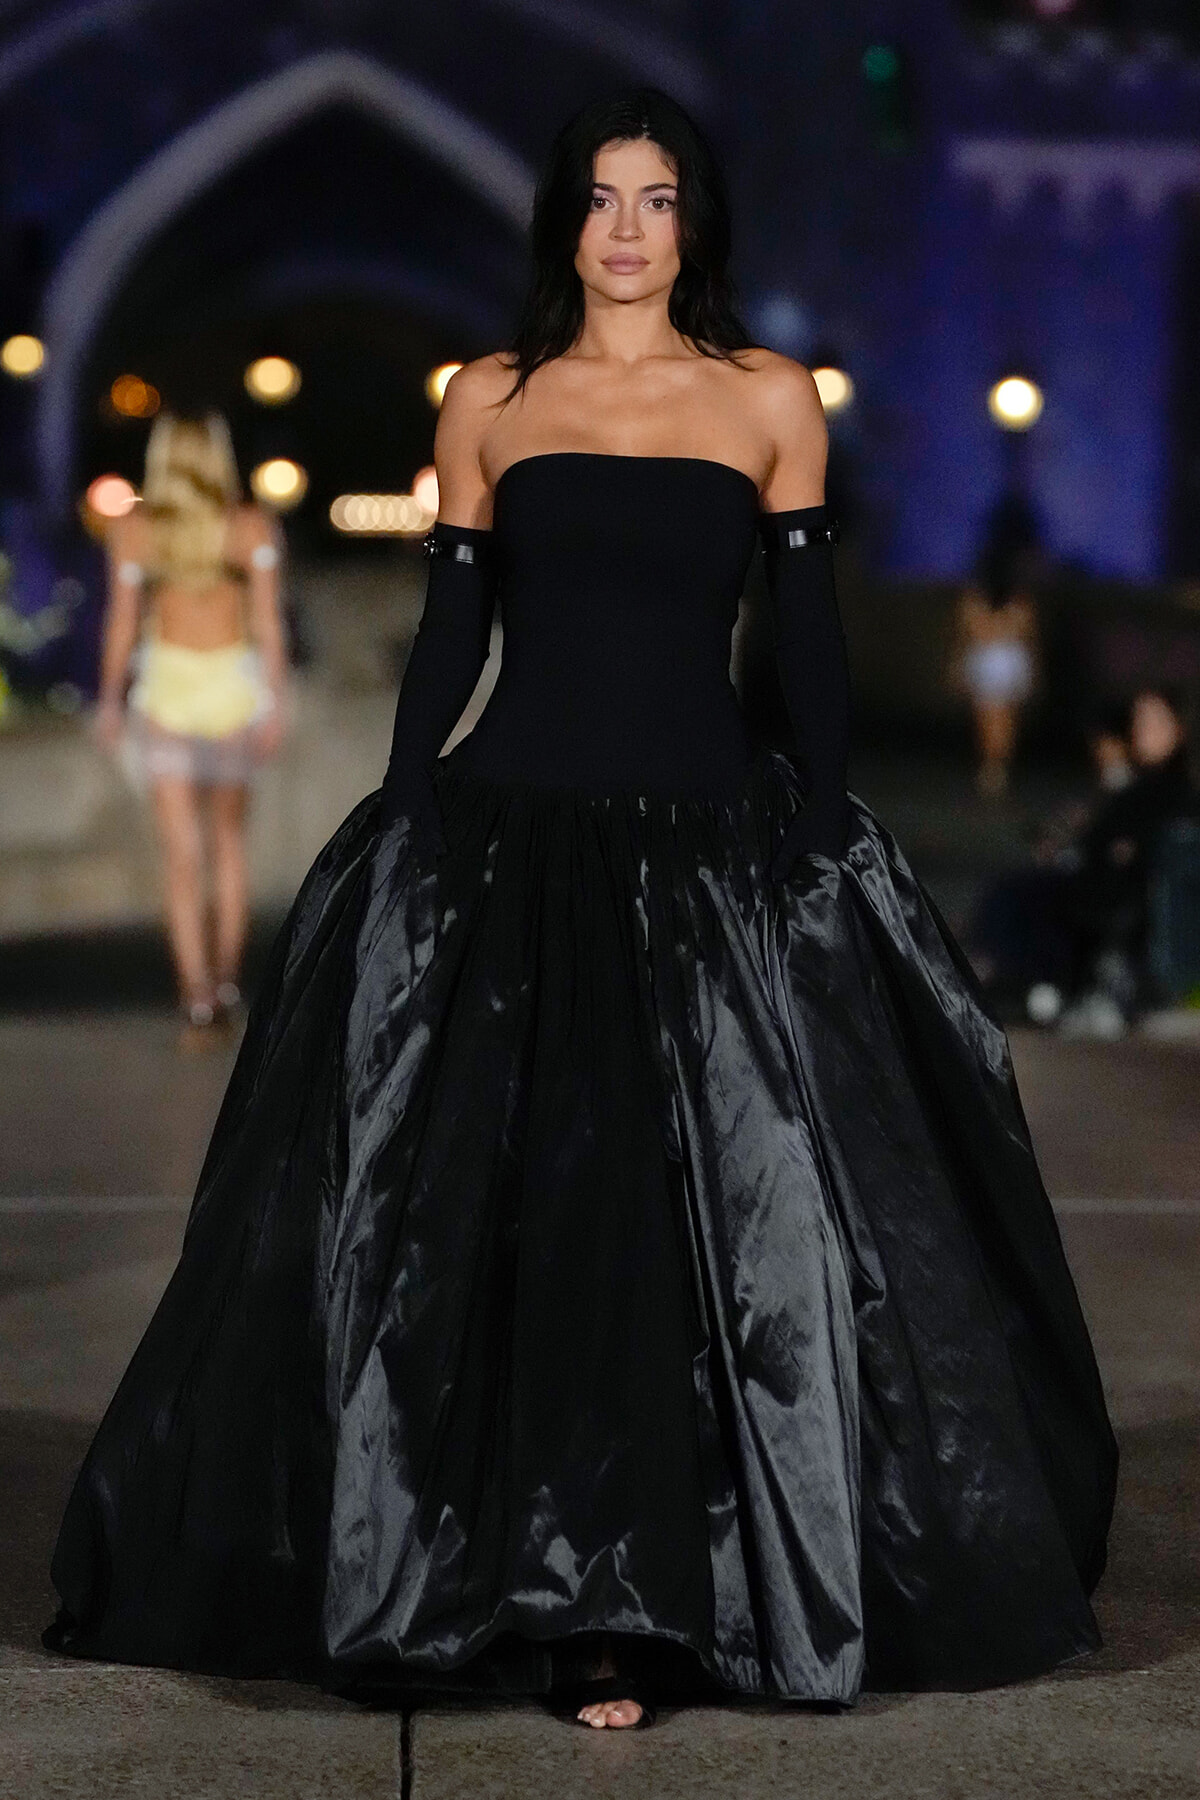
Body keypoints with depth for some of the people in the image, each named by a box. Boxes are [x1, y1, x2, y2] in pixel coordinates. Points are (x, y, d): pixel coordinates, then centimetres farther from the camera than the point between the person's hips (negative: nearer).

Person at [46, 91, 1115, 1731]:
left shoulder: (771, 401, 6)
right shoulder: (490, 401, 9)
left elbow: (808, 633, 5)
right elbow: (450, 629, 9)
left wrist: (829, 848, -1)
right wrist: (398, 842, 4)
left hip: (712, 842, -1)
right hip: (511, 830, 1)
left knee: (720, 1204, -4)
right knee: (500, 1208, -2)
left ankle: (642, 1595, 7)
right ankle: (568, 1595, 8)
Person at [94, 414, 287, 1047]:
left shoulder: (132, 529, -2)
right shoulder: (253, 527, -2)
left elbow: (122, 621, 0)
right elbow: (268, 621, -6)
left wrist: (110, 697, 10)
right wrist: (276, 701, -4)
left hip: (165, 686, -1)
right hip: (234, 687, 1)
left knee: (181, 852, -2)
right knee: (228, 834, 20)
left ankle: (198, 999, -10)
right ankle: (226, 976, 21)